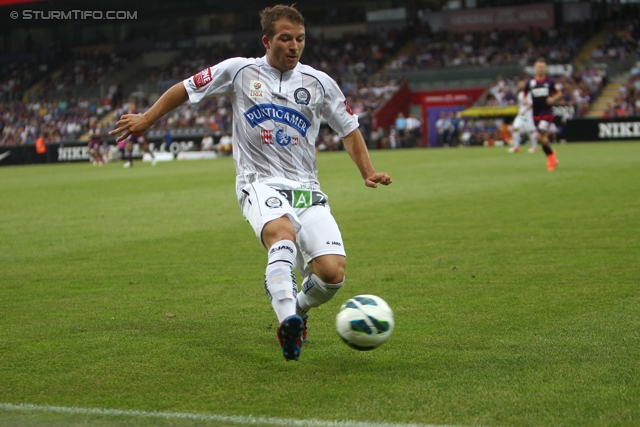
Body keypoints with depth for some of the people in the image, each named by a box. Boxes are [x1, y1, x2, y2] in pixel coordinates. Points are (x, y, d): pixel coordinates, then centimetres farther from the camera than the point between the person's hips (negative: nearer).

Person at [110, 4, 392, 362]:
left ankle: (300, 308, 21)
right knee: (283, 235, -38)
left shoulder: (319, 82, 8)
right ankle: (287, 321, -48)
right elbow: (186, 89, 14)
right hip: (260, 183, -3)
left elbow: (349, 129, 18)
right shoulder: (240, 71, 3)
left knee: (333, 273, -13)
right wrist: (147, 119, 17)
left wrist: (368, 172, 6)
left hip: (306, 189, 3)